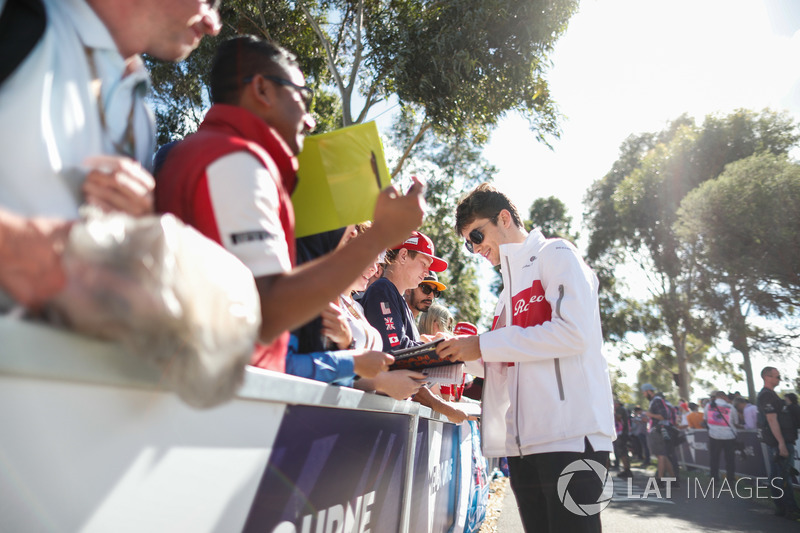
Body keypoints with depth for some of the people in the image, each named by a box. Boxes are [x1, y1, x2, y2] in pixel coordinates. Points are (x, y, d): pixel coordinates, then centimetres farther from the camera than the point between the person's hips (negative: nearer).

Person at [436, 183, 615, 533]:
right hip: (524, 439, 8)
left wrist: (484, 344, -13)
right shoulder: (511, 283, 23)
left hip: (570, 433, -7)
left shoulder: (555, 254, 0)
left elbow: (573, 332, -16)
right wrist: (468, 355, 6)